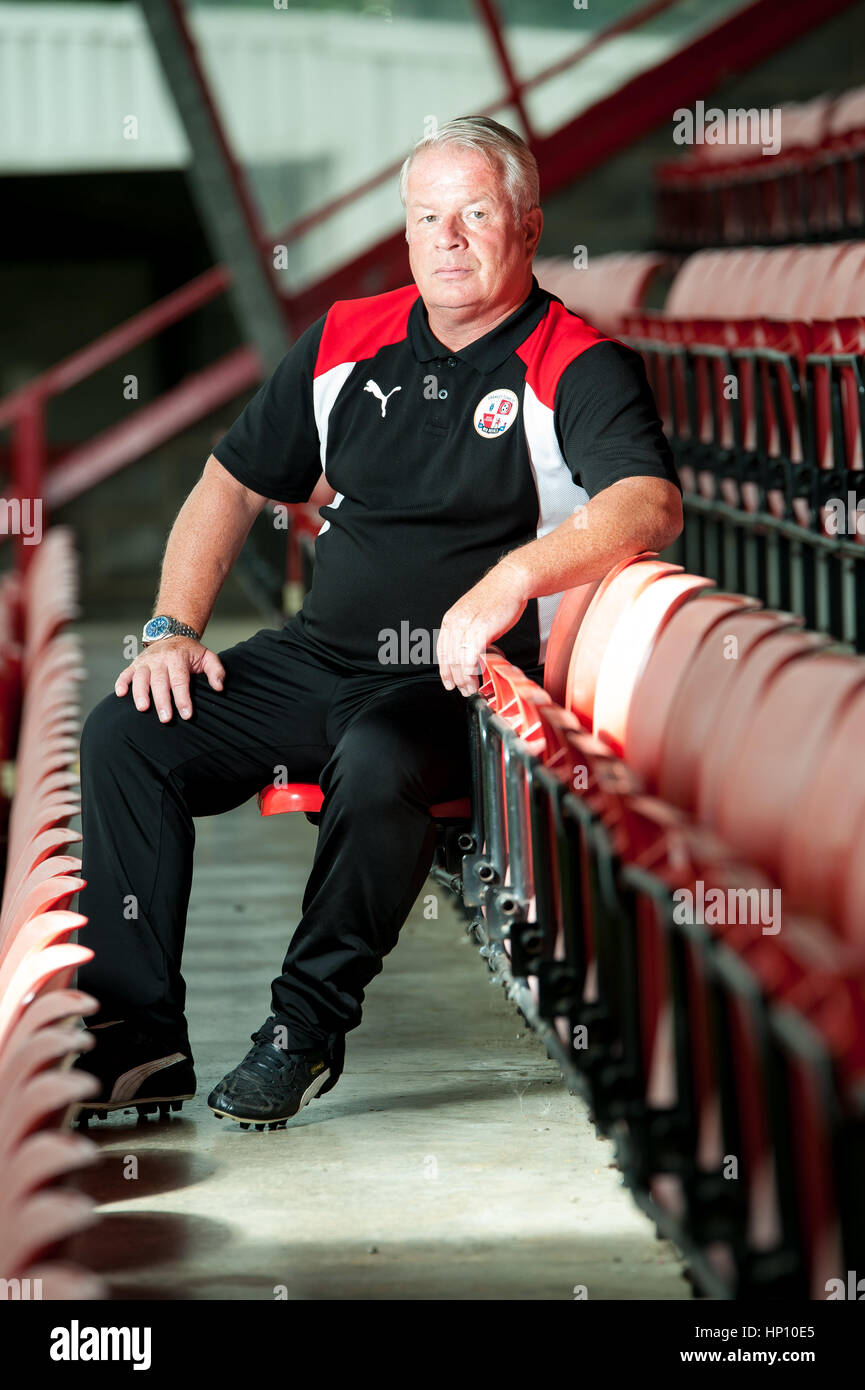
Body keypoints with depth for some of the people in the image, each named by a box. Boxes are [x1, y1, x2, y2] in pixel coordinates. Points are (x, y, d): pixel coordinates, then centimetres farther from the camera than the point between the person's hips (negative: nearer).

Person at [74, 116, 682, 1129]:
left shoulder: (578, 369, -6)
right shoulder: (346, 341, 12)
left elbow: (649, 505, -25)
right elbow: (232, 484, 20)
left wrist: (514, 576, -40)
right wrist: (172, 628, 7)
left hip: (457, 683, -6)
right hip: (316, 658, 6)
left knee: (377, 767, -38)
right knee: (123, 735, -12)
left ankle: (306, 1027, -18)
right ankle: (140, 1040, -11)